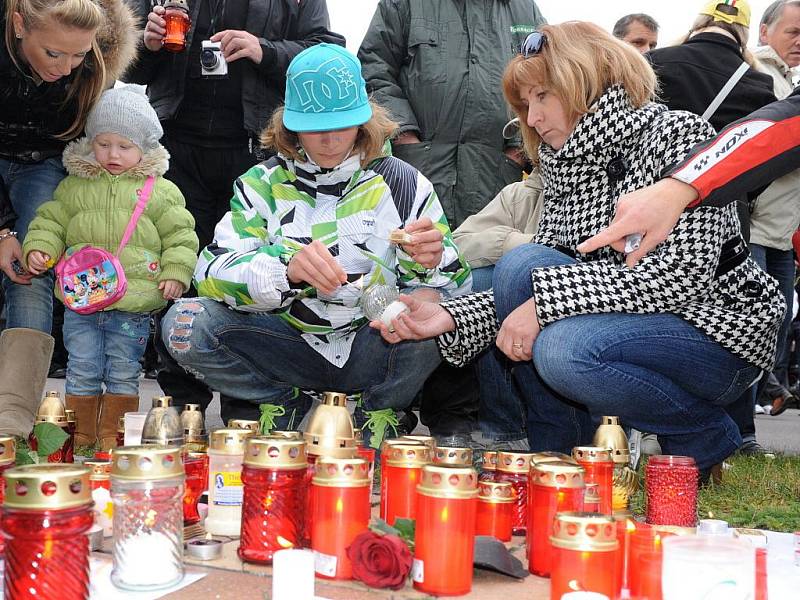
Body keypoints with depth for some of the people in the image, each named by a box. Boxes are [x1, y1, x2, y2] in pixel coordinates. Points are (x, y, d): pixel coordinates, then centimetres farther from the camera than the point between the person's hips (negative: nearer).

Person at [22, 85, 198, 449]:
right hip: (80, 299, 2)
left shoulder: (160, 191, 3)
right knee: (82, 371, 9)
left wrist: (174, 273, -7)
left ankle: (113, 436, 20)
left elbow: (179, 235, 4)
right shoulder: (74, 186, 9)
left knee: (123, 374, 8)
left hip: (133, 302, -1)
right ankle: (82, 436, 21)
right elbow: (52, 220, 13)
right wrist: (38, 247, -4)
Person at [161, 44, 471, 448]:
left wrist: (428, 266, -28)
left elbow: (455, 285, -3)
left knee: (431, 307, -31)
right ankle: (285, 407, 3)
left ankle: (376, 414, -2)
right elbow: (212, 271, -12)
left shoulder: (402, 183, 0)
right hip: (291, 350, 1)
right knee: (185, 325, -22)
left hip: (372, 354, 0)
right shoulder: (264, 183, 2)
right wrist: (286, 269, -33)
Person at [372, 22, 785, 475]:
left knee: (565, 350, -31)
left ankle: (704, 436, -5)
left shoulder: (678, 133, -12)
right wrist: (450, 318, -12)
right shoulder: (564, 170, 8)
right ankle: (557, 453, -5)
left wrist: (547, 301, -28)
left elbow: (685, 272, -25)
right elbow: (537, 285, 4)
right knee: (520, 266, -15)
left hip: (720, 333, -6)